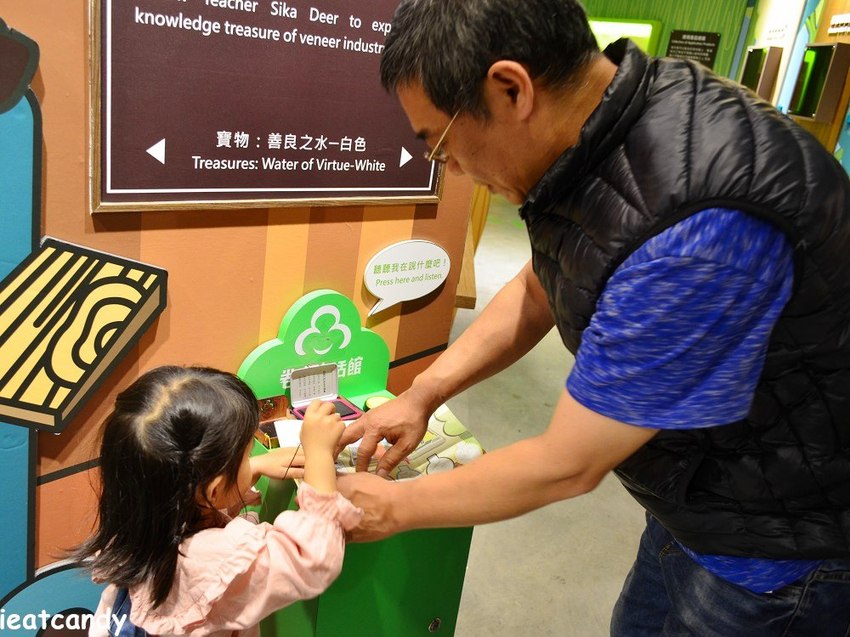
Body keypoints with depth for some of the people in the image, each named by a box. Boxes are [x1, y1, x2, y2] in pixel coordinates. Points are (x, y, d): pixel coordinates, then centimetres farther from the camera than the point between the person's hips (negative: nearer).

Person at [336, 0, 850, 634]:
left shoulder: (699, 224, -36)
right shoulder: (595, 132, -9)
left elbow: (567, 464, -26)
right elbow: (536, 289, 6)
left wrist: (394, 506, -12)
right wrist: (422, 395, -1)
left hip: (783, 543, -7)